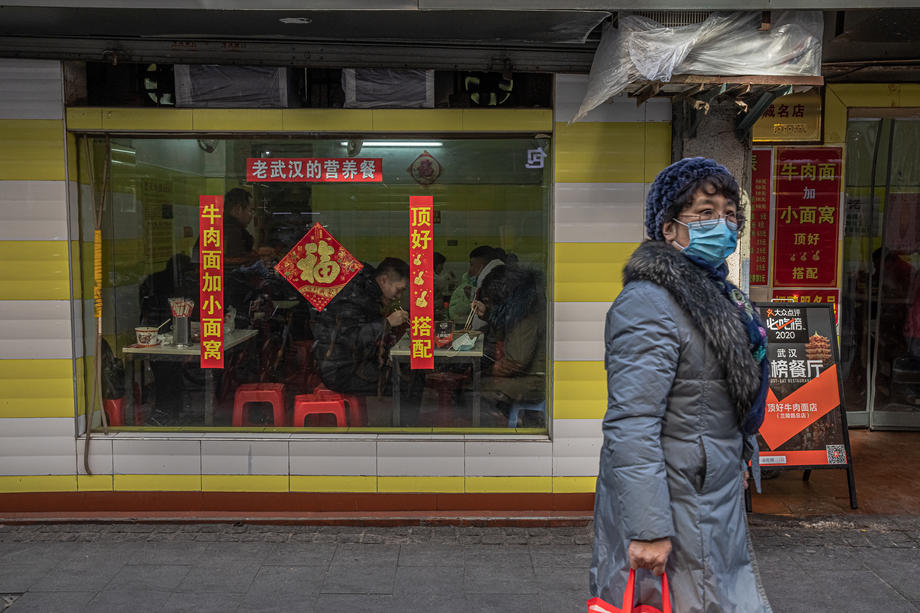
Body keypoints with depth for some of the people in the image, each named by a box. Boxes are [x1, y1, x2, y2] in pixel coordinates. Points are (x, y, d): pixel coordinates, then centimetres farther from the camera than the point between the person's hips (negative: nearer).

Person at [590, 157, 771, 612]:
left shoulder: (712, 291, 11)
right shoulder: (649, 303, -22)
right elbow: (630, 426, -28)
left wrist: (738, 459, 26)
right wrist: (648, 530, -29)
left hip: (716, 497, 10)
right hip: (677, 506, -10)